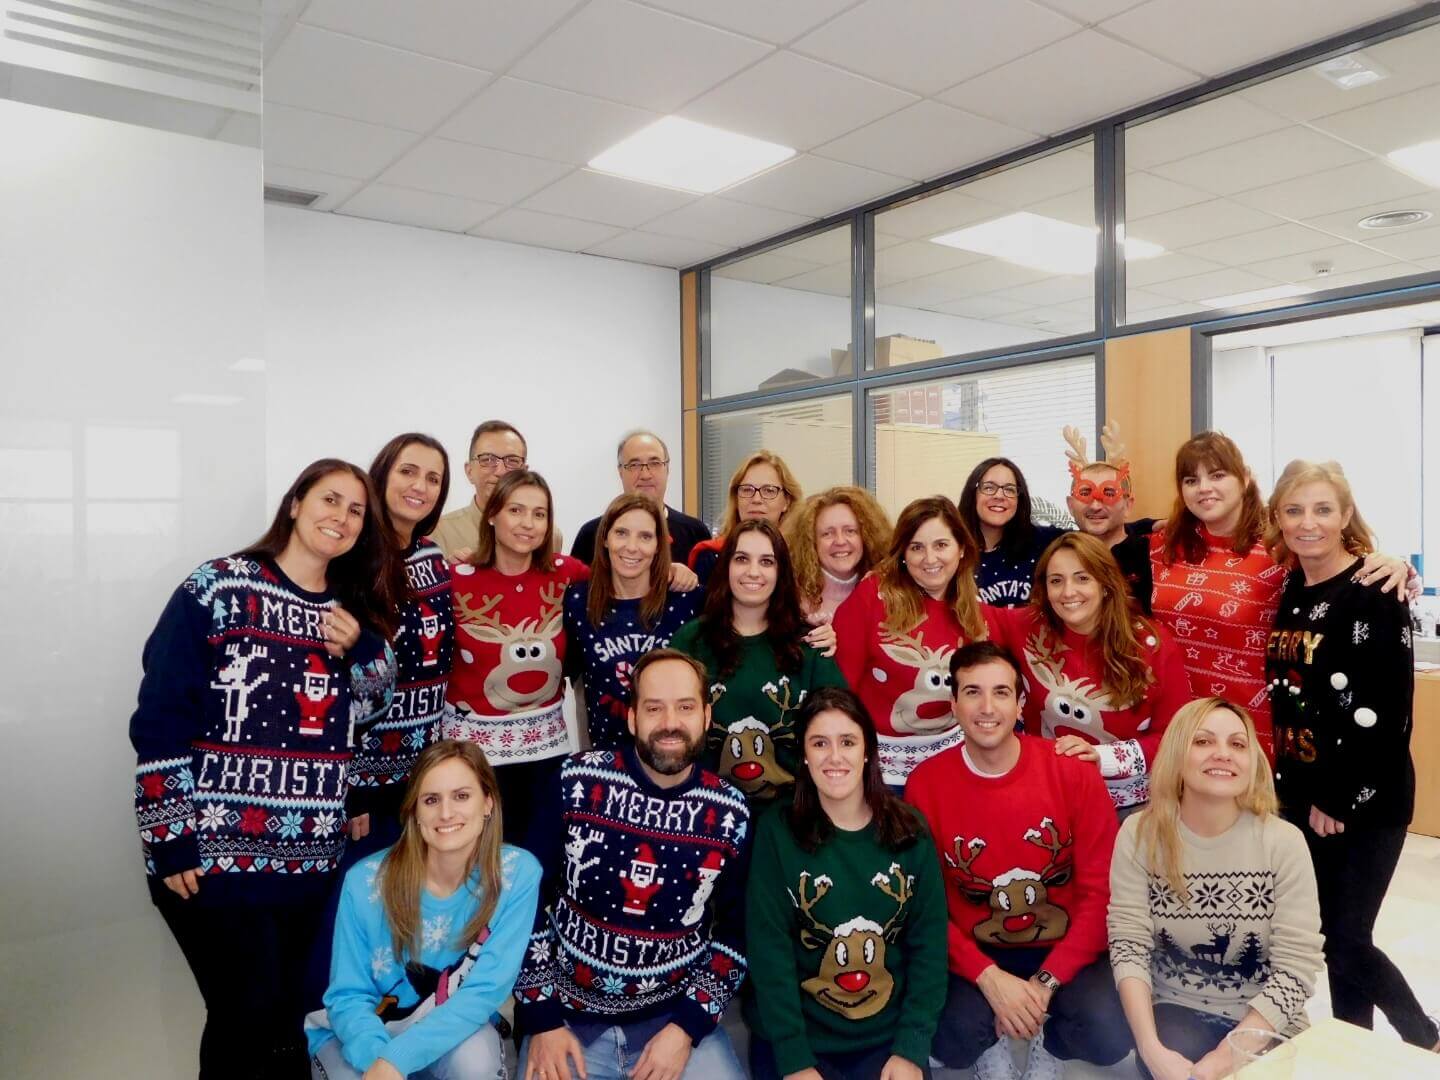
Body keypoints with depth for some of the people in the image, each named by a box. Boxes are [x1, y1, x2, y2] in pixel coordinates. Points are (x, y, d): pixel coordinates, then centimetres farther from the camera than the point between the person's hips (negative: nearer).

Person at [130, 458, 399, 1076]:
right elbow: (160, 718, -9)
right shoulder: (218, 588, -7)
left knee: (285, 1019, 13)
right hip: (214, 851, -5)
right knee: (250, 1020, -1)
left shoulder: (351, 615, 10)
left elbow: (377, 712, 13)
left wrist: (362, 650, -5)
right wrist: (170, 838, -13)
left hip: (309, 857, 5)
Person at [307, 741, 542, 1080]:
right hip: (363, 1036, 0)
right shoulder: (366, 881, -18)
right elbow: (348, 997, -11)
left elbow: (485, 991, -20)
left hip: (454, 1034, 0)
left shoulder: (517, 873, -20)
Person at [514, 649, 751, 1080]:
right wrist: (540, 1020, -6)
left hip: (674, 1014, 1)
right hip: (570, 1015, -1)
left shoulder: (730, 813, -7)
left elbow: (735, 931, 2)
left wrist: (687, 1026, -7)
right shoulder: (577, 782, -11)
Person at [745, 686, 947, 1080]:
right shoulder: (776, 832, -9)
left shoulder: (909, 830, -2)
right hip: (797, 1036, -2)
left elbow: (929, 943, -2)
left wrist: (911, 1048, -9)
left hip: (888, 1037, 2)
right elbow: (769, 950, -11)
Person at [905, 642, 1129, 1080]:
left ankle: (1048, 1039, 13)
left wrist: (1047, 982, -17)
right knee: (950, 1042, -28)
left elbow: (1100, 892, -9)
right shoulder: (925, 785, -12)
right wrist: (989, 977, -20)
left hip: (1065, 949, 1)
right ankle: (992, 1040, 12)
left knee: (1109, 1038, -26)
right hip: (974, 955, 0)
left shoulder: (1075, 775, -12)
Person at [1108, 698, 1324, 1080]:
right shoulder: (1140, 834, -10)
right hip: (1176, 1011, 0)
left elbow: (1297, 969, -14)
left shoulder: (1284, 842, -12)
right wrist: (1151, 1049, -24)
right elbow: (1129, 947, -11)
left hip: (1264, 1025, 0)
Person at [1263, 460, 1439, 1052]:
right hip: (1302, 795, 7)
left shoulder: (1374, 593, -15)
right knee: (1334, 936, 15)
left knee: (1343, 944, 0)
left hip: (1365, 802, -7)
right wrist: (1292, 785, 8)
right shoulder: (1291, 591, 6)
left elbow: (1386, 712, -19)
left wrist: (1343, 800, -15)